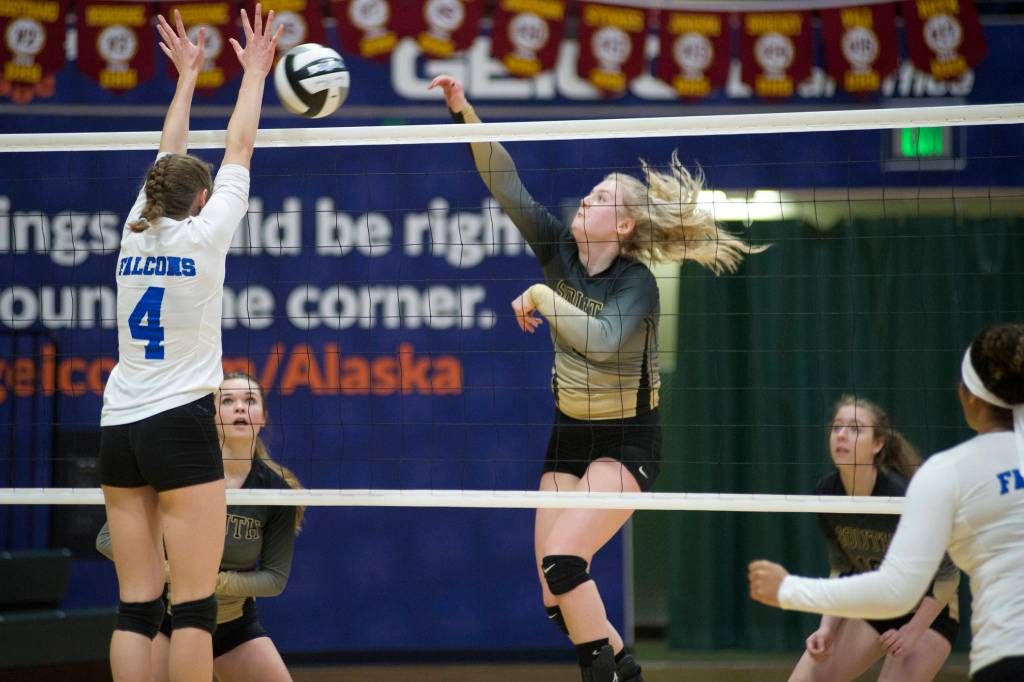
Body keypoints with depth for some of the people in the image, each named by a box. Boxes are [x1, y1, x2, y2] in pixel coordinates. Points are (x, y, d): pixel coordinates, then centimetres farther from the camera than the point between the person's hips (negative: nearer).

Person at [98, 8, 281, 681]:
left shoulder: (135, 232, 8)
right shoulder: (203, 234, -4)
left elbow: (169, 159, 23)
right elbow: (239, 150, 6)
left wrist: (188, 75, 33)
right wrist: (255, 72, 18)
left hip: (119, 429, 5)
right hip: (180, 424, -5)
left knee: (136, 607, 2)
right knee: (195, 603, -5)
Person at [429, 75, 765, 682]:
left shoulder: (637, 282, -16)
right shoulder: (560, 251, -1)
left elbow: (603, 340, -34)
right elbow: (506, 185, -7)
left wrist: (542, 297, -23)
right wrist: (464, 111, -16)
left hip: (626, 443, -6)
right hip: (569, 434, 6)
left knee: (561, 557, -24)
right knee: (555, 597, 0)